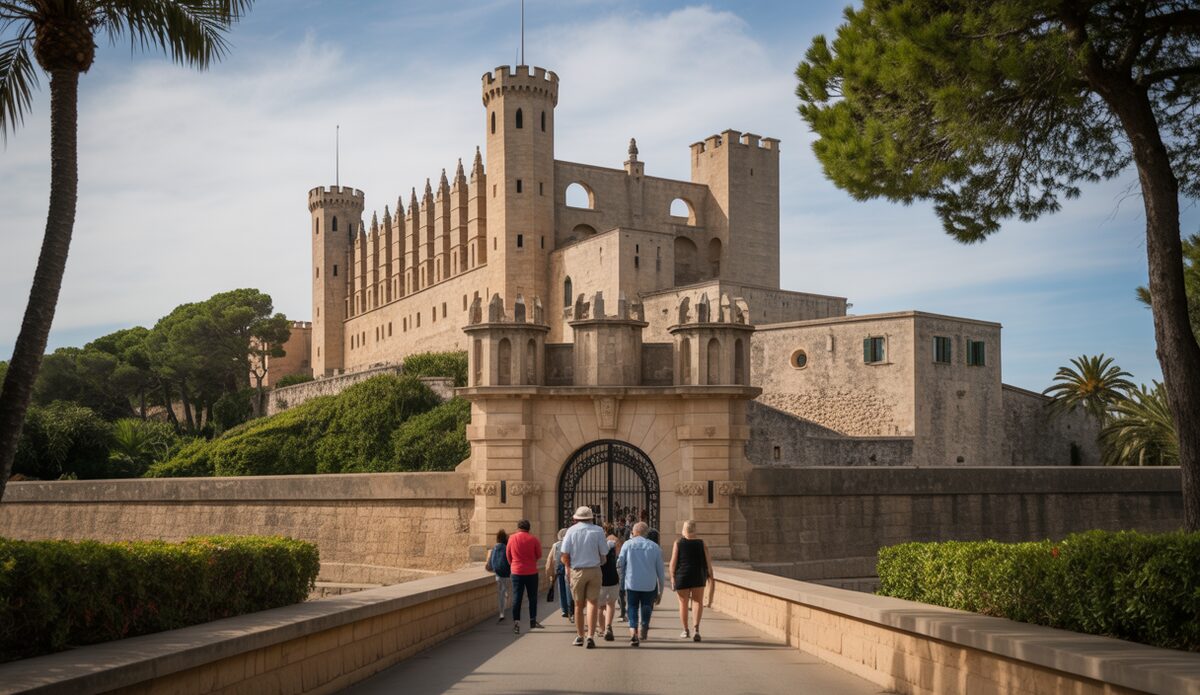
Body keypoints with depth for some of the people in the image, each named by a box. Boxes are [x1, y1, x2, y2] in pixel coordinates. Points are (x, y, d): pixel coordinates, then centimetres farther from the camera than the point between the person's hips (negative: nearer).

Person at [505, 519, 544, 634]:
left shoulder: (512, 538, -2)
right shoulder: (533, 539, -7)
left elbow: (508, 555, 7)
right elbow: (539, 555, 1)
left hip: (517, 572, 1)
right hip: (531, 572, -1)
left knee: (516, 598, 3)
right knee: (532, 597, 12)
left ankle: (516, 623, -4)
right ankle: (533, 621, 20)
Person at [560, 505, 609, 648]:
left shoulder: (571, 530, -2)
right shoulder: (598, 530, -2)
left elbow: (565, 553, -8)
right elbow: (604, 552, -3)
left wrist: (568, 567, 8)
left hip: (576, 571, 1)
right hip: (594, 570, -1)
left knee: (578, 604, 12)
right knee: (591, 603, 0)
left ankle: (580, 636, 22)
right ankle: (590, 636, -12)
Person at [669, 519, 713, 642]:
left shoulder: (678, 543, -4)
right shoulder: (701, 543, -1)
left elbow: (673, 562, -7)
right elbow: (708, 561, -1)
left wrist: (672, 576, 1)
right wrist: (710, 574, 11)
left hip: (682, 576, -1)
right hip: (698, 577, 1)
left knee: (683, 604, 12)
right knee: (699, 602, 12)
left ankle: (685, 631, 20)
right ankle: (696, 627, -6)